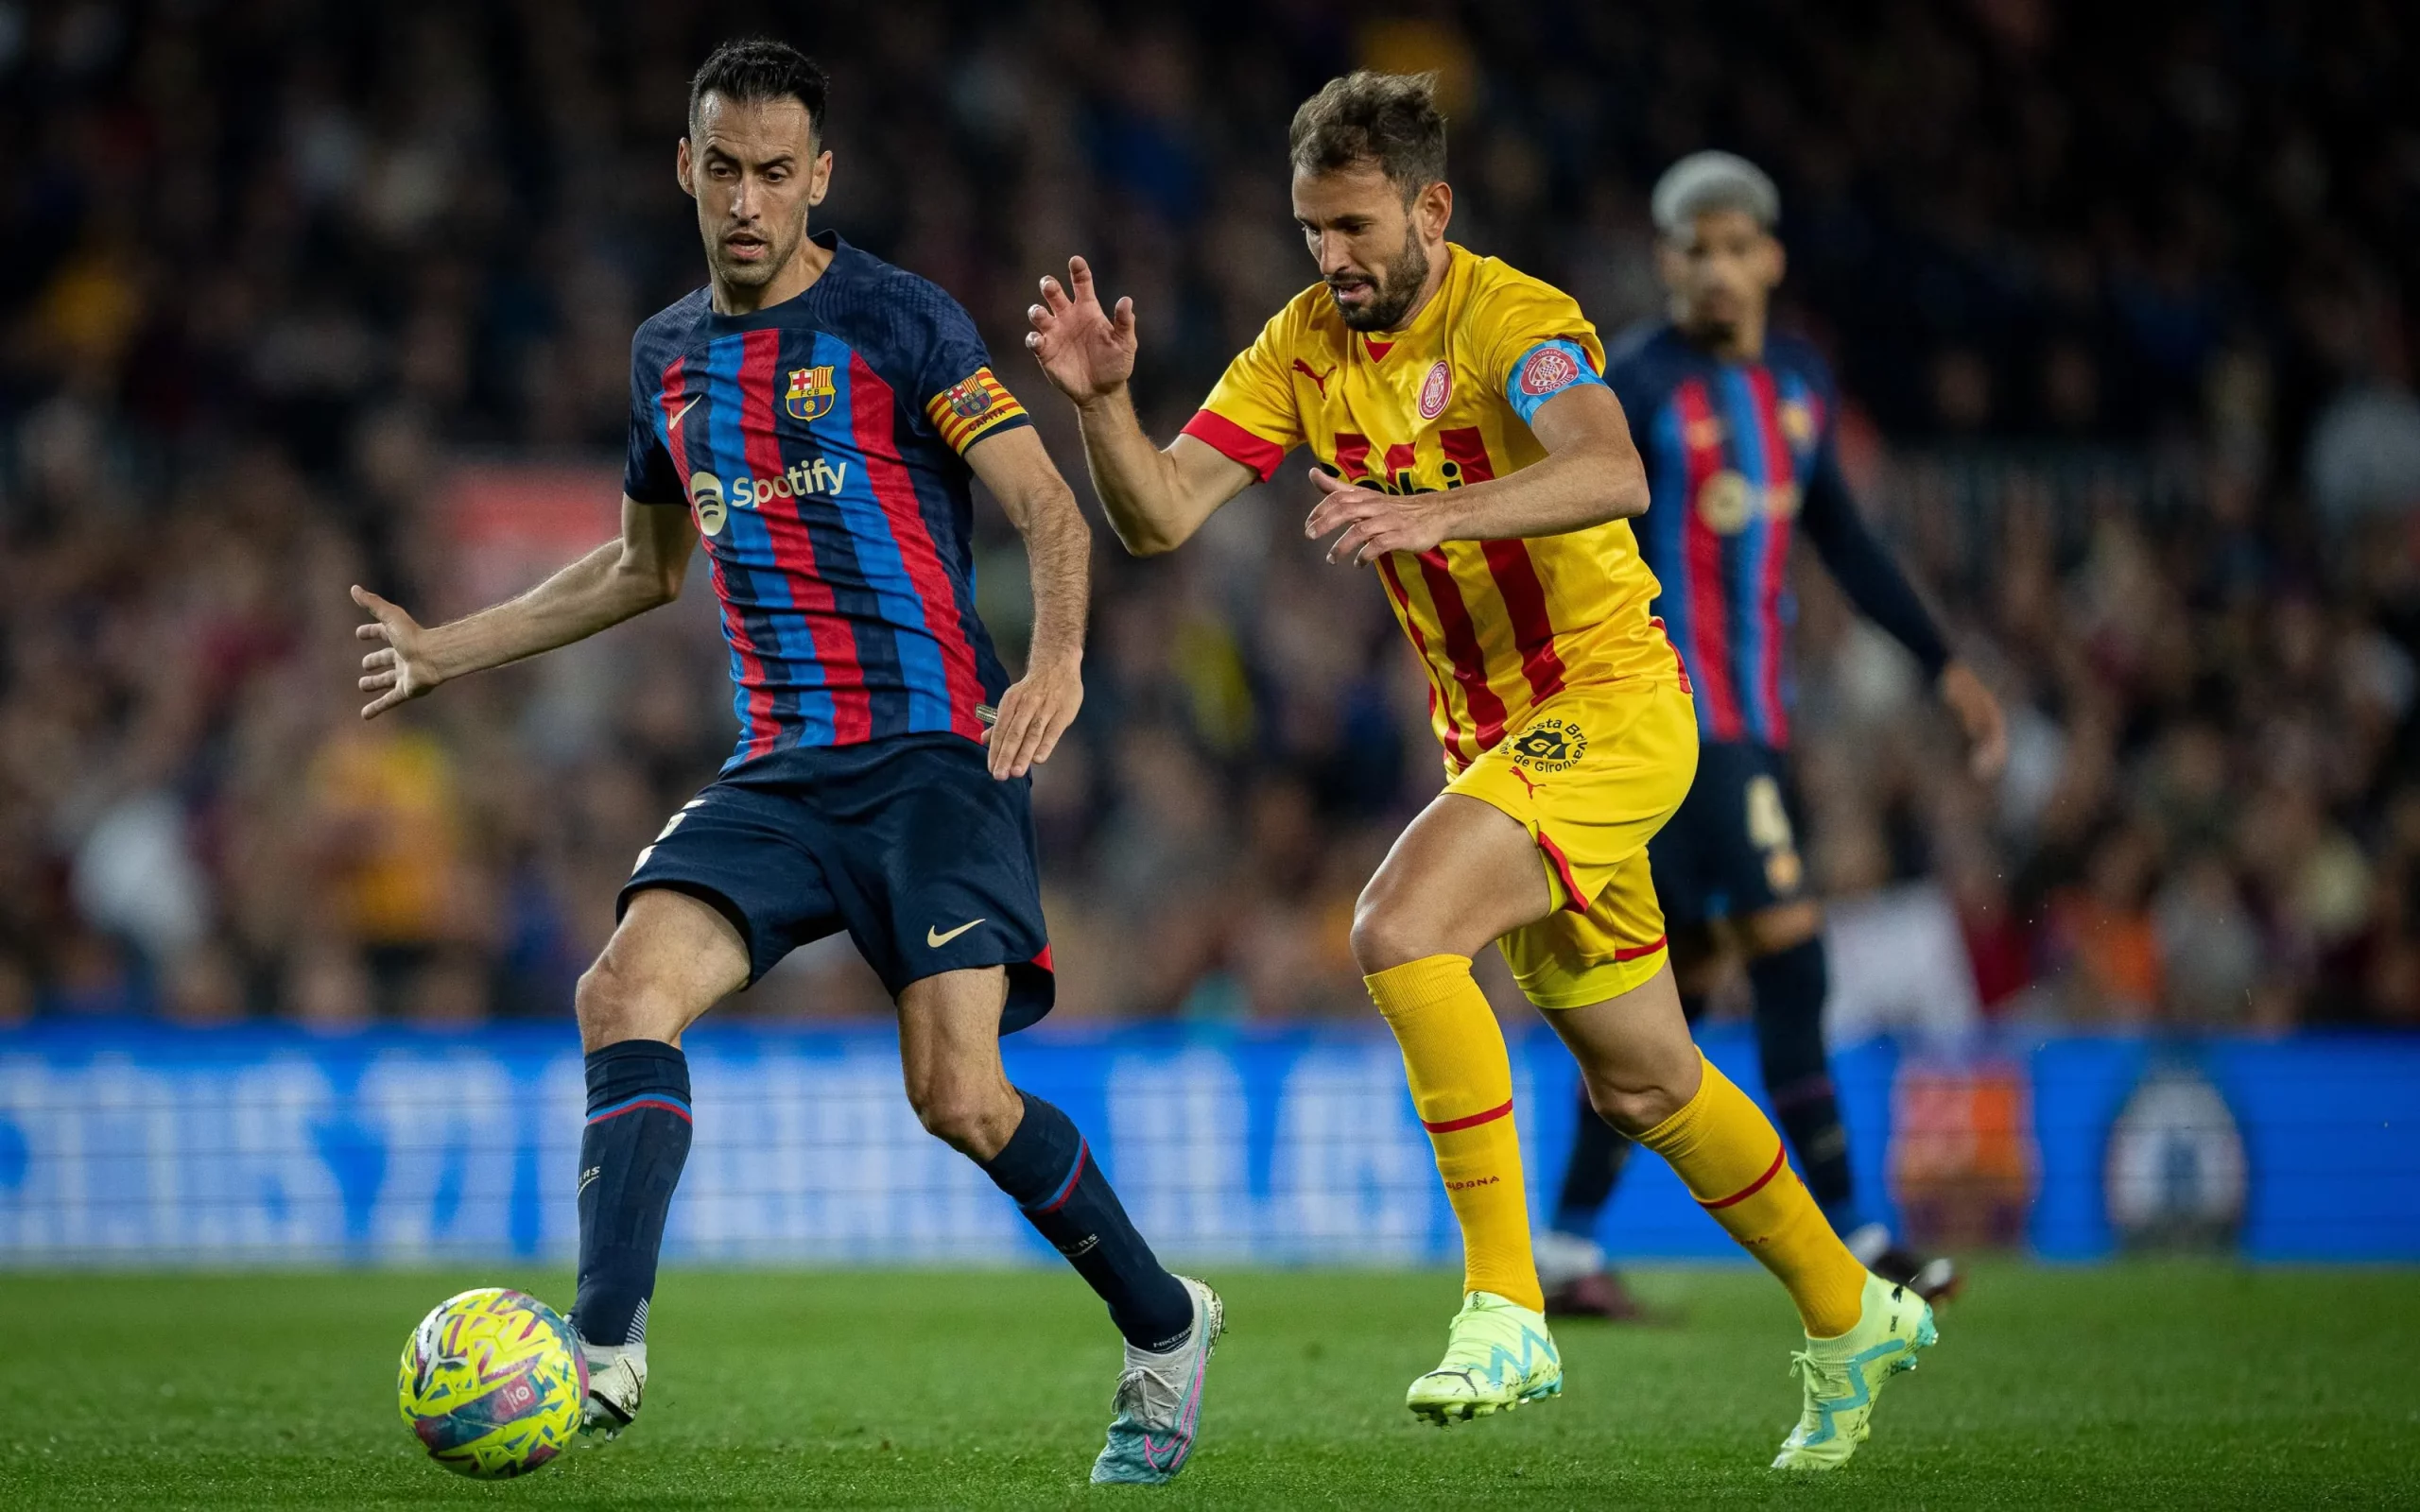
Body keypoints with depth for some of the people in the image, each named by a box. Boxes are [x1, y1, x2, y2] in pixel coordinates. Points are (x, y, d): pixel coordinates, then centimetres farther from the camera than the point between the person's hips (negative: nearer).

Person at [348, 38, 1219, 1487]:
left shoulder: (897, 321, -4)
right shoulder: (669, 353, 15)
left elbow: (1050, 509, -10)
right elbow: (646, 565, 31)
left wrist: (1059, 659, -29)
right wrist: (451, 648, 32)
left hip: (933, 753, -6)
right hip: (780, 767, 6)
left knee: (959, 1096, -16)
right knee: (628, 987, -19)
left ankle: (1165, 1326, 9)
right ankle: (607, 1352, -23)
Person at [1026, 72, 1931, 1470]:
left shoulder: (1514, 321, -18)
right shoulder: (1304, 348, 2)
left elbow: (1614, 477, -37)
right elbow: (1160, 519, -4)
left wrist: (1436, 512, -51)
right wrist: (1103, 401, -22)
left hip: (1610, 708, -8)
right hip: (1496, 733, 8)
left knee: (1401, 929, -28)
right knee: (1641, 1086, 15)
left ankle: (1506, 1309, -23)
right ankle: (1852, 1317, 34)